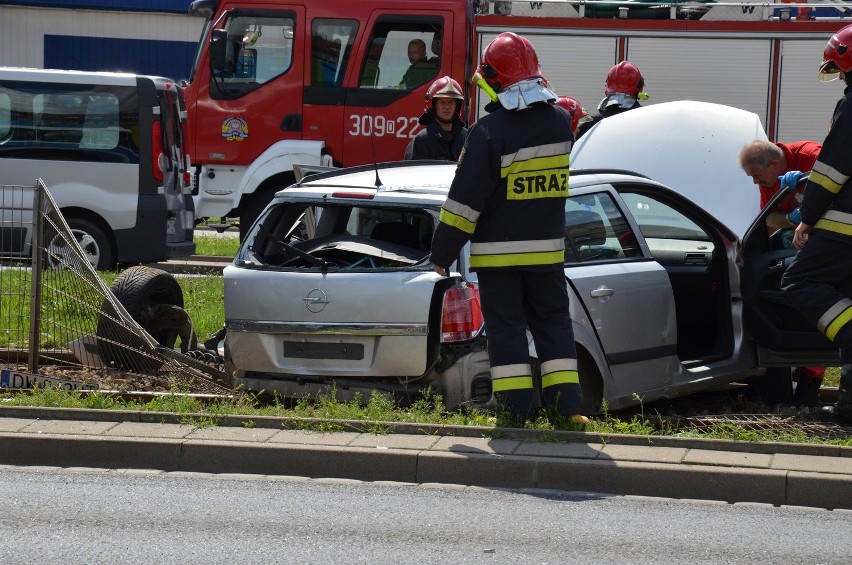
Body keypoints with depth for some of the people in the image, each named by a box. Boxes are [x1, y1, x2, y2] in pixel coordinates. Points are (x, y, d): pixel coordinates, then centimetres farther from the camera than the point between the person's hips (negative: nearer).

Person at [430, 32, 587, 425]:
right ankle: (566, 403, 8)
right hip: (547, 247, 4)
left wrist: (443, 250, -9)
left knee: (506, 326, 2)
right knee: (552, 322, 13)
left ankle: (518, 407, -1)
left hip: (497, 251, -4)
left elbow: (466, 197, -15)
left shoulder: (489, 130, -16)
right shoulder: (560, 122, 2)